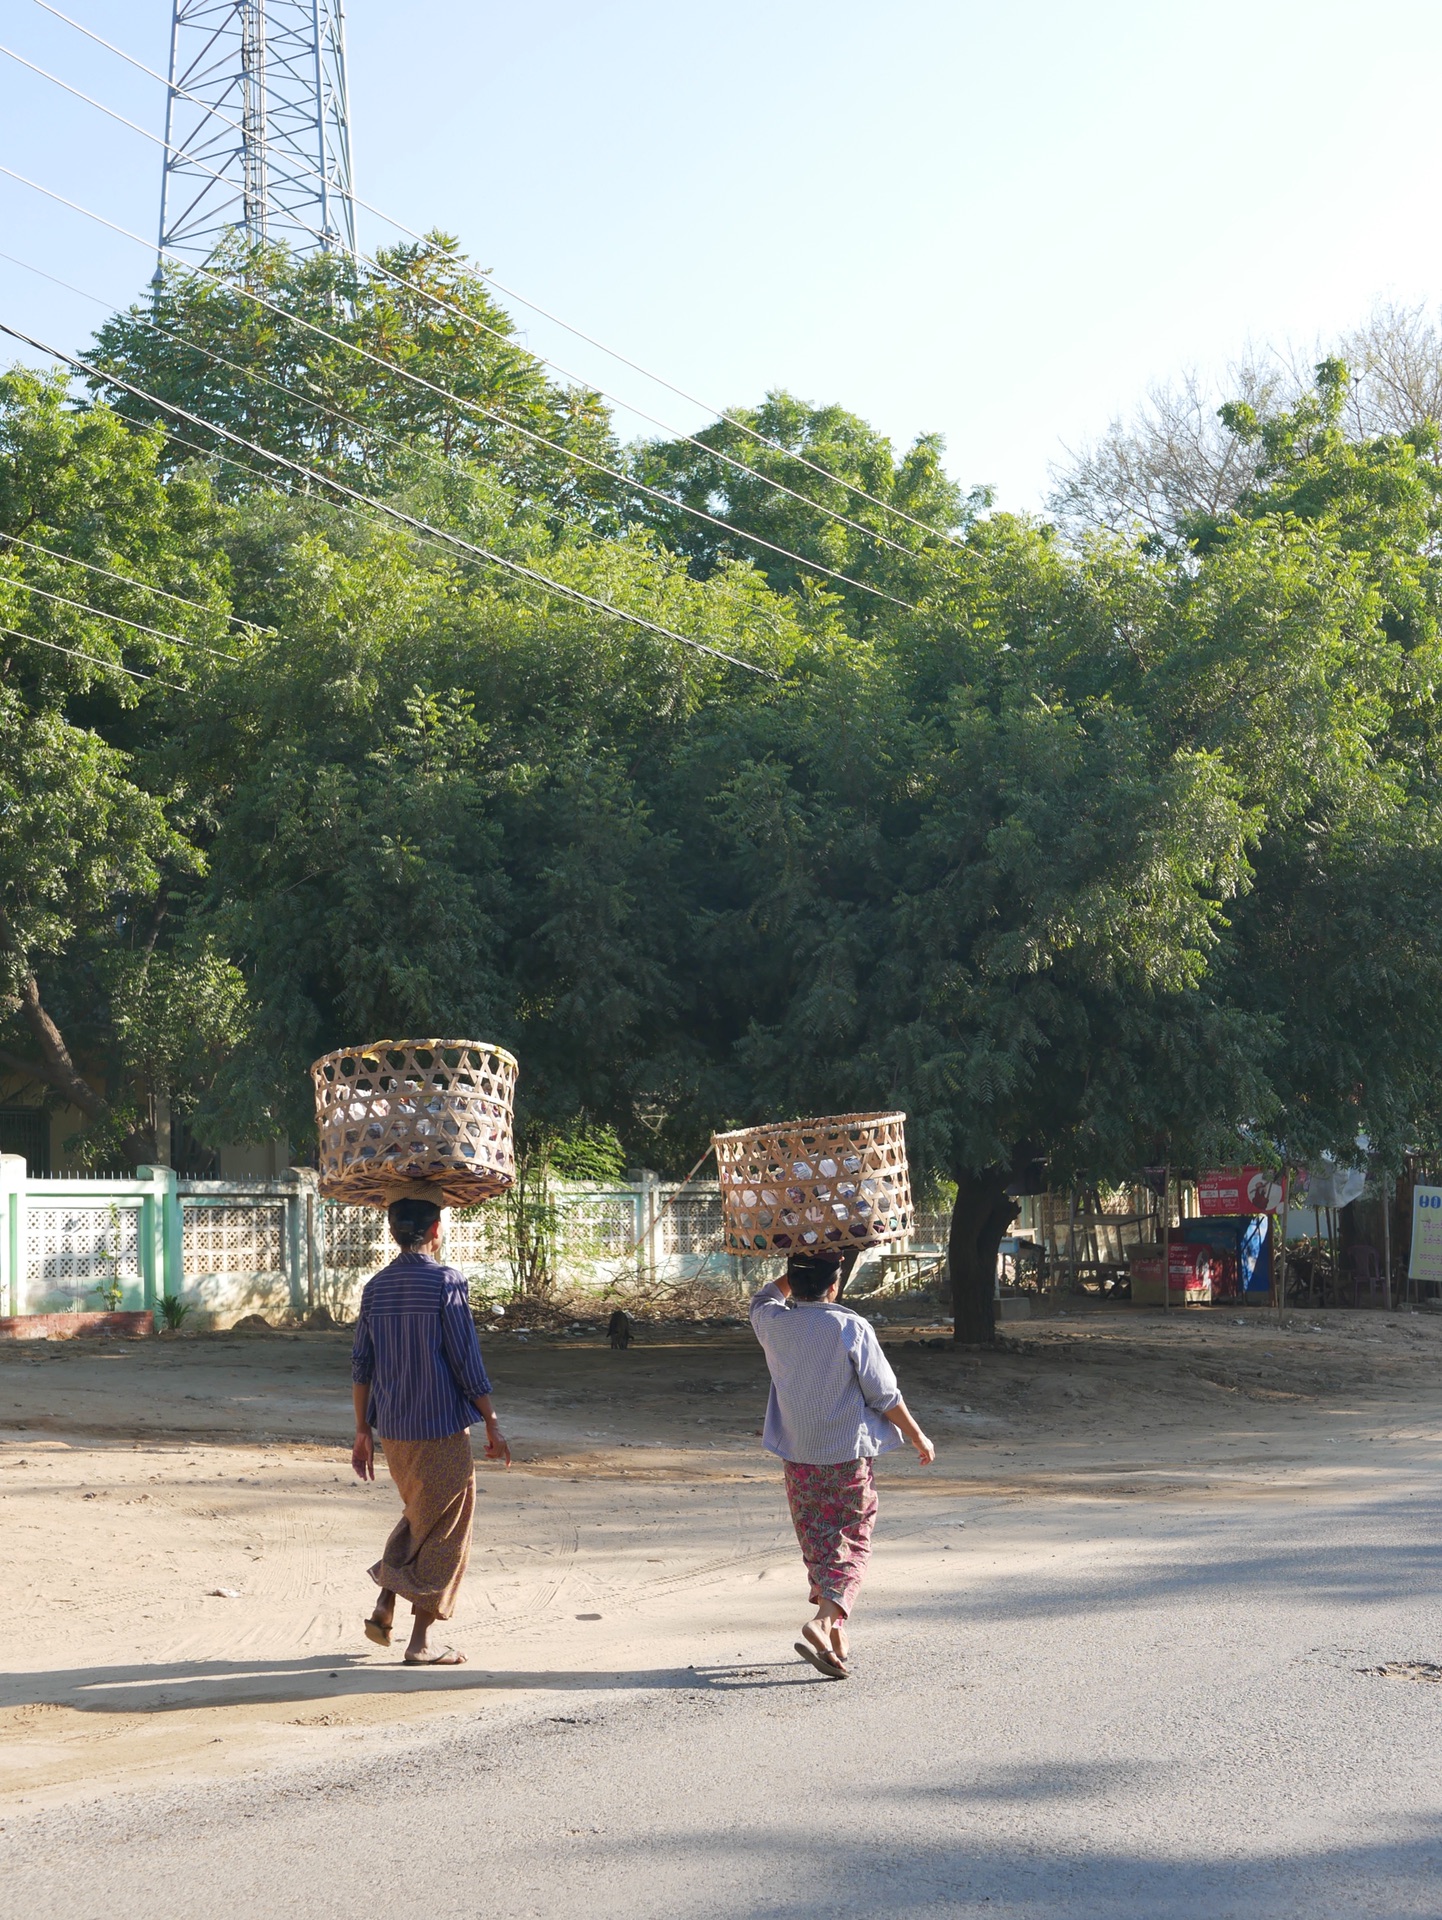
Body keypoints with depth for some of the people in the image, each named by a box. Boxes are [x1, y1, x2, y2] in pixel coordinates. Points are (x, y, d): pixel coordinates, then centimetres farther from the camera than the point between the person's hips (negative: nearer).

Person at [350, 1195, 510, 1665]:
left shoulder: (376, 1287, 4)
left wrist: (363, 1431, 15)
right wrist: (493, 1426, -5)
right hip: (441, 1430, -6)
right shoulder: (445, 1281, -13)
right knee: (445, 1533, 5)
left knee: (416, 1518, 25)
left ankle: (383, 1608, 15)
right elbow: (467, 1361, -13)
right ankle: (421, 1640, 7)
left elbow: (361, 1366, 7)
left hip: (392, 1430, 6)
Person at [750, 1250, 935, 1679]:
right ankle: (824, 1619, -17)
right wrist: (919, 1438, 4)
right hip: (849, 1457, -4)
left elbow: (764, 1299, 24)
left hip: (797, 1459, 4)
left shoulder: (773, 1325, -3)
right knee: (852, 1545, 4)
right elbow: (886, 1395, -8)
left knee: (817, 1545, 14)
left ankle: (836, 1637, 18)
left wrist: (799, 1266, 22)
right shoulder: (852, 1329, -14)